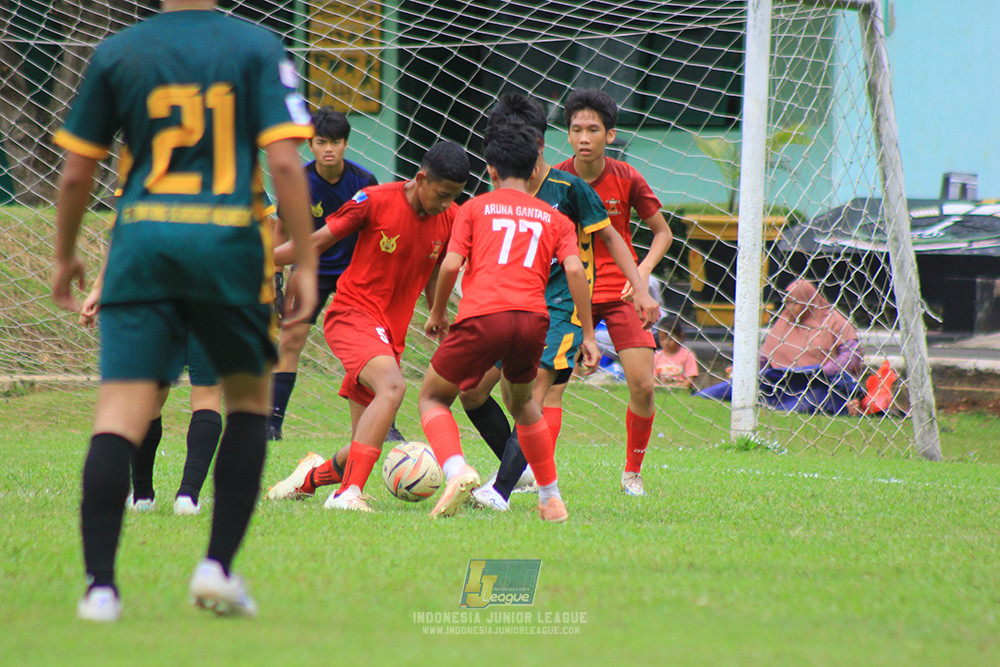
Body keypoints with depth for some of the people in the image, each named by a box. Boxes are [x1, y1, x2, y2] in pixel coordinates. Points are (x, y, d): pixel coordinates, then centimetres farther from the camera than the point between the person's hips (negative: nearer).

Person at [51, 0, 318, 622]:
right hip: (229, 243, -1)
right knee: (249, 396, 18)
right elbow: (285, 162, -8)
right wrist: (306, 263, -3)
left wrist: (66, 256, 23)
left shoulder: (117, 53, 6)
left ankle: (100, 584, -13)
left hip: (142, 242, 1)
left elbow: (76, 173, 8)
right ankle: (218, 565, 10)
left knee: (121, 412, -3)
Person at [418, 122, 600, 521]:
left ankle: (457, 470, -17)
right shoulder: (554, 218, 21)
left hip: (482, 316, -3)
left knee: (432, 398, 13)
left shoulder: (476, 207, 16)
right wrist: (588, 334, 7)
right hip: (533, 319, 3)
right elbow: (574, 269, 5)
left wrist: (437, 314, 19)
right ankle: (551, 499, 27)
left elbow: (451, 264, 4)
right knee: (520, 402, 30)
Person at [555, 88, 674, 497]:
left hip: (620, 293, 0)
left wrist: (643, 270, -12)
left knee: (643, 387, -9)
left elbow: (662, 232, 4)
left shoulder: (627, 180, -7)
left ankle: (633, 472, 13)